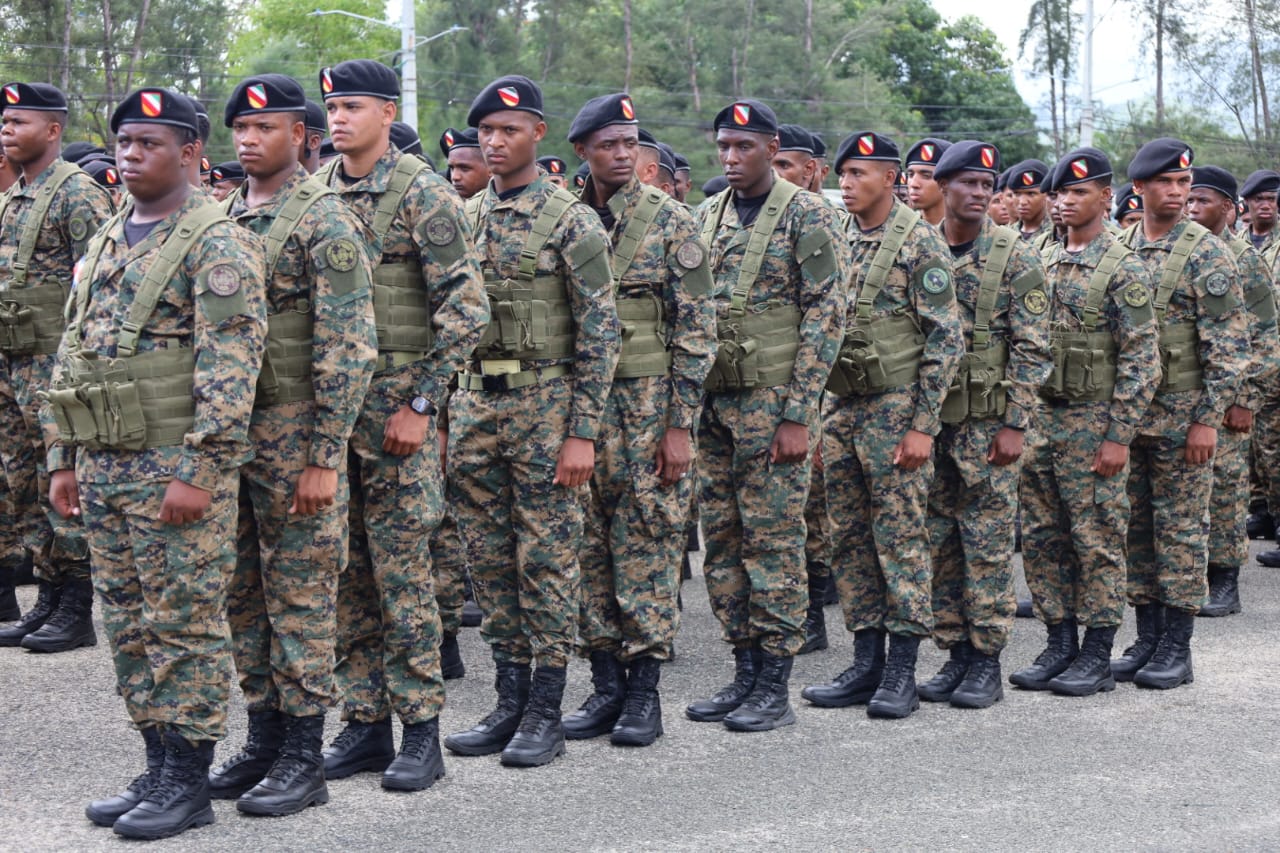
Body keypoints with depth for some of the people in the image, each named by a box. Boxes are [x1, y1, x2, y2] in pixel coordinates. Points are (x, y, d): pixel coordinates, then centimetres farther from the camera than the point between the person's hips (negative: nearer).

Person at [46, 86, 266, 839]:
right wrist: (67, 458, 16)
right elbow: (73, 356, 20)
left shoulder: (217, 243, -10)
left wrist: (199, 470, -22)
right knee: (130, 627, 12)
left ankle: (189, 782, 7)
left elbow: (230, 367, -17)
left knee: (185, 626, -2)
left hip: (176, 466, -8)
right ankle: (159, 765, 22)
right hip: (105, 466, 8)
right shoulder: (106, 244, 17)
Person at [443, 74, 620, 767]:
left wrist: (582, 433, -14)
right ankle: (510, 701, 19)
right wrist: (440, 416, 10)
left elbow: (600, 333, -9)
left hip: (544, 403, -6)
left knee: (547, 559, 0)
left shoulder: (571, 221, -6)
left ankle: (546, 713, 8)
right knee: (490, 559, 9)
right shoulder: (463, 218, 11)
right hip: (473, 401, 6)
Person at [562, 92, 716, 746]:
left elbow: (696, 327, -5)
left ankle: (644, 691, 7)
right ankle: (606, 685, 16)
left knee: (648, 545, -1)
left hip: (648, 404, -4)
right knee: (588, 545, 6)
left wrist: (679, 424, -11)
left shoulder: (670, 221, -2)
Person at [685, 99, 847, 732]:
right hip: (713, 404, 7)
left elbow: (825, 318, -11)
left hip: (774, 402, -7)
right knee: (721, 538, 9)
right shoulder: (706, 218, 13)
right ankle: (745, 673, 18)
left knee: (774, 540, -3)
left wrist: (798, 415, -16)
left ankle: (775, 688, 4)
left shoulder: (807, 216, -6)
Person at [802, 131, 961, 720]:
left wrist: (923, 425, -16)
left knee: (900, 535, -4)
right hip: (839, 405, 7)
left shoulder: (920, 242, -8)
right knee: (851, 537, 8)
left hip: (895, 406, -7)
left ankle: (902, 671, 3)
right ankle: (866, 663, 16)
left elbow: (946, 339, -11)